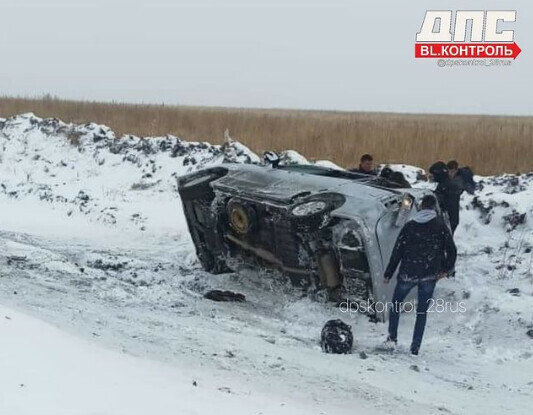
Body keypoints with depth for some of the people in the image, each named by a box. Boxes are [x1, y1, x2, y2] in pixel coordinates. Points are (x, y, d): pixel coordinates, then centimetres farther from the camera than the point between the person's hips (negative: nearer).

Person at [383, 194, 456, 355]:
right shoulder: (440, 226, -4)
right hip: (429, 276, 1)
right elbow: (452, 250, -4)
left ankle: (392, 337, 19)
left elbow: (397, 251, -4)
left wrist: (388, 274, 3)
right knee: (422, 312, 11)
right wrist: (446, 269, 12)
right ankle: (415, 347, 8)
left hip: (407, 274, -1)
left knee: (396, 304, 21)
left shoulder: (409, 226, -5)